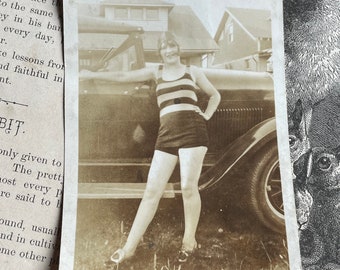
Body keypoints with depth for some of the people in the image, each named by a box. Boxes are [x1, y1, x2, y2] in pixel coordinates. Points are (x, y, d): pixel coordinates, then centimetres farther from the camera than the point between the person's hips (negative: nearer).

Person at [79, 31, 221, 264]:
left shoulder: (192, 71, 16)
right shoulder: (156, 72, 17)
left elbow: (215, 95, 25)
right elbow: (123, 76, 10)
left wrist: (206, 116, 9)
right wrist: (93, 74, 4)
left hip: (192, 129, -2)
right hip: (167, 134, 2)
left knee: (189, 187, -7)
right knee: (152, 190, -2)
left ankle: (189, 240, 10)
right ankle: (130, 246, 1)